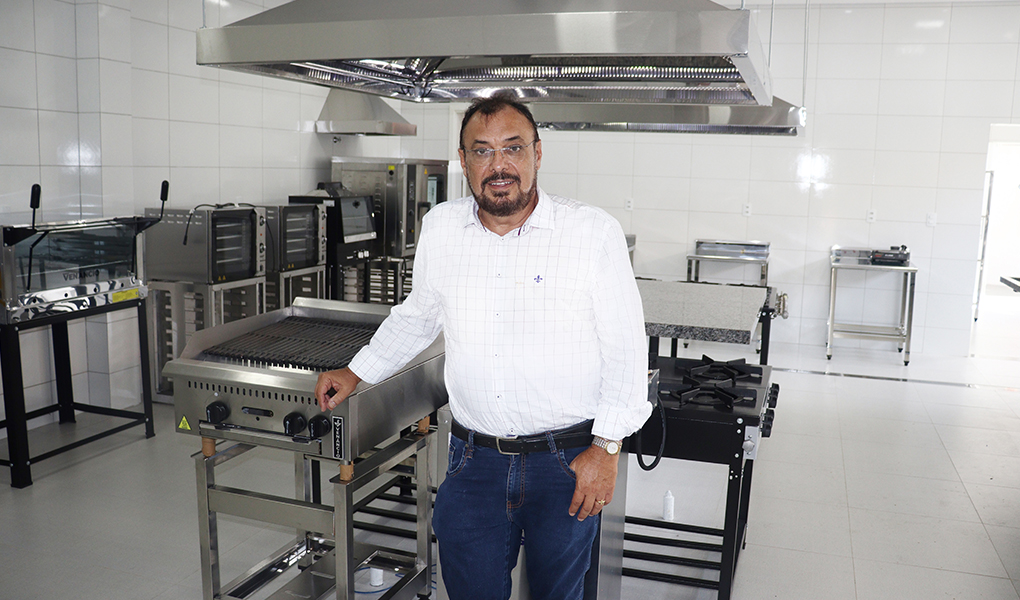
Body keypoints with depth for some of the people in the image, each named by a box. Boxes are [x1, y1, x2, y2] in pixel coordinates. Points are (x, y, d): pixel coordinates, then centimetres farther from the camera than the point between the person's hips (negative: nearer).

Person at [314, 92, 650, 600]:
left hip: (568, 461, -2)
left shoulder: (593, 232, -9)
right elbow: (418, 315, 19)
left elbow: (626, 347, -6)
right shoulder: (440, 227, 2)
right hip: (474, 459, 2)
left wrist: (607, 448, -9)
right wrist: (357, 373, 21)